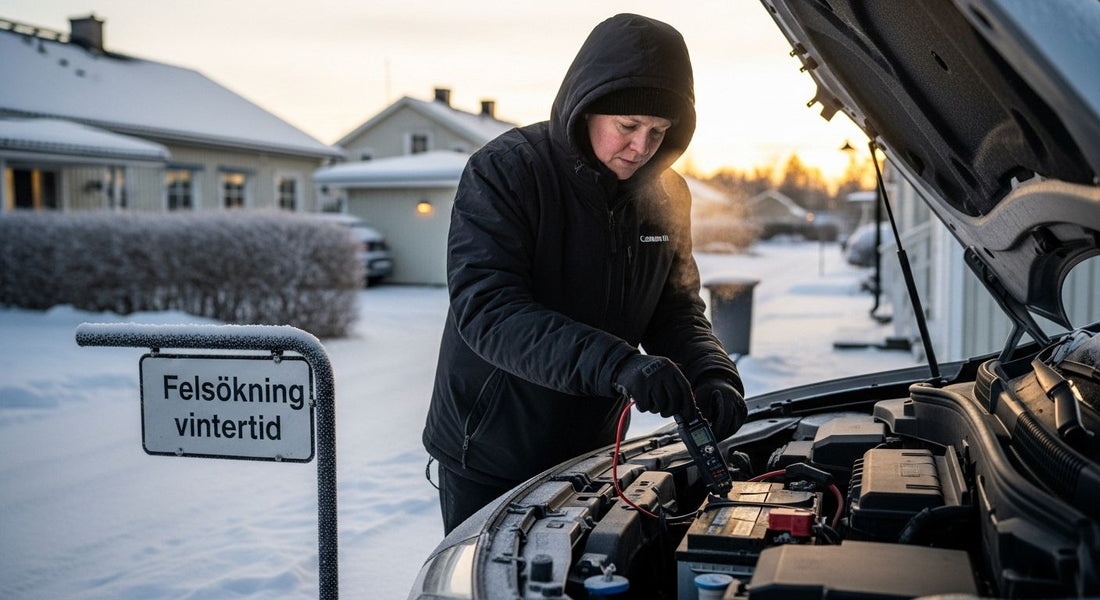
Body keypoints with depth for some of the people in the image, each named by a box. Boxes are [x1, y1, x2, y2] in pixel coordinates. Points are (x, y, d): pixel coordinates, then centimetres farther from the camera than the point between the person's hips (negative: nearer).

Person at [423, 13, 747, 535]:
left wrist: (713, 377, -18)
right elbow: (485, 309, -29)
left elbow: (676, 311, 4)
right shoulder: (504, 171, -18)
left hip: (592, 454, 5)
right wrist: (616, 364, -40)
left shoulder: (664, 197, 1)